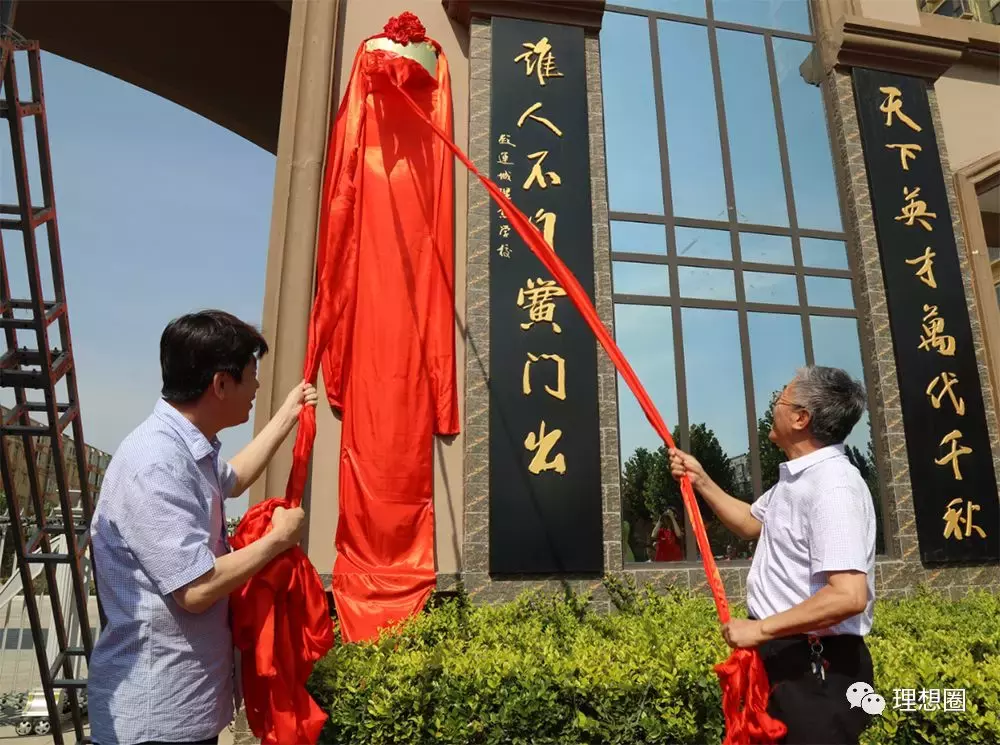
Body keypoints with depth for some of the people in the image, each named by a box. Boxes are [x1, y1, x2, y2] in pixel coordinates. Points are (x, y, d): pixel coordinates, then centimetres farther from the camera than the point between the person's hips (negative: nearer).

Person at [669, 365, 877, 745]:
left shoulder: (833, 488, -25)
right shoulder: (797, 479, 9)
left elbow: (849, 596, -33)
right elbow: (751, 522, 25)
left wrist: (760, 629, -26)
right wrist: (701, 481, 14)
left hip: (816, 669, -10)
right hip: (784, 656, 10)